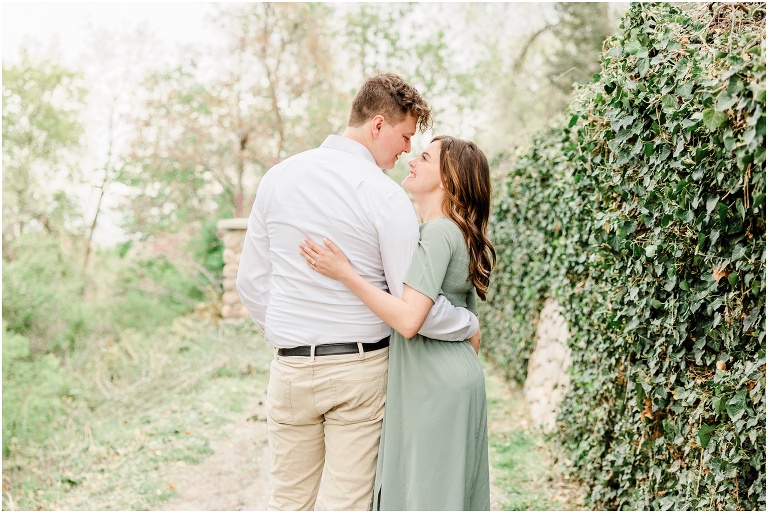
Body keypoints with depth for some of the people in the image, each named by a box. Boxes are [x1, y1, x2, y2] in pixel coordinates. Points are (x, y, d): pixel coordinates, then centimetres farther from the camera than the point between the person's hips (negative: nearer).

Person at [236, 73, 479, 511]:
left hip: (291, 366, 4)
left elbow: (251, 281, 8)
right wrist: (471, 325, 3)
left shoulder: (278, 177, 3)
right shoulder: (386, 197, -13)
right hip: (362, 367, -4)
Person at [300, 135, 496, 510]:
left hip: (433, 387, -10)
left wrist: (346, 274, -23)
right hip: (463, 377, 10)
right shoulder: (462, 236, 14)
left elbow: (408, 320, -25)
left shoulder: (438, 232, -16)